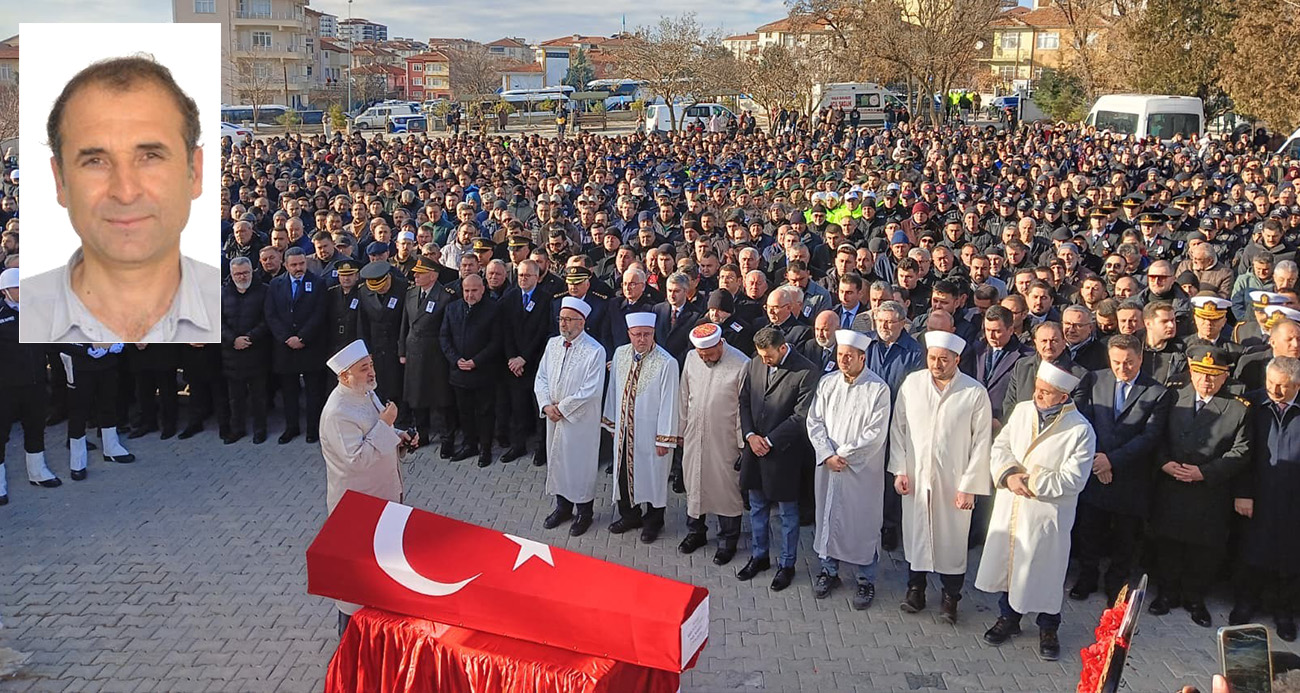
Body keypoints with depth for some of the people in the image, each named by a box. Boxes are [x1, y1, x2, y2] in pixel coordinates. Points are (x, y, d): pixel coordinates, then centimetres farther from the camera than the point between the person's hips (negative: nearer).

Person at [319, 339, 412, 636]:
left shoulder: (365, 393, 3)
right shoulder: (338, 413, -28)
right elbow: (357, 459, -32)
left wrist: (398, 436, 0)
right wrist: (385, 425, -29)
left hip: (382, 492, 9)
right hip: (357, 502, -9)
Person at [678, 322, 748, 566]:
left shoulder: (741, 365, -16)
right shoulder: (691, 358, 0)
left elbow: (744, 407, -11)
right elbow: (685, 397, 10)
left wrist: (743, 443, -8)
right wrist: (681, 431, 12)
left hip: (725, 441, -5)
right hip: (694, 436, 5)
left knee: (726, 489, 6)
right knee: (693, 483, 17)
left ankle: (727, 542, 21)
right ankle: (695, 531, 36)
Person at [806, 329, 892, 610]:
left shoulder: (878, 389, -11)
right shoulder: (827, 383, 3)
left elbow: (875, 434, -14)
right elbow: (814, 422, 2)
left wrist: (843, 454, -13)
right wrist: (827, 455, -11)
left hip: (863, 470, -4)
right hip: (828, 467, 4)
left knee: (864, 523, 4)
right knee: (828, 516, 14)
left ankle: (866, 580, 19)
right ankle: (829, 570, 31)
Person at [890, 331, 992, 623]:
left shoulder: (975, 392, -10)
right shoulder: (912, 383, -3)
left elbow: (981, 442, -7)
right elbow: (898, 427, 5)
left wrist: (969, 486, -8)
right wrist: (899, 470, 1)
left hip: (953, 481, -2)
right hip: (915, 477, 2)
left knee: (953, 539, 8)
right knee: (915, 533, 13)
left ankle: (950, 596, 26)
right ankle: (915, 589, 31)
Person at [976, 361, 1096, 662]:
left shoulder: (1080, 430, -16)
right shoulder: (1021, 410, 0)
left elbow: (1072, 480, -19)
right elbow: (1000, 446, 4)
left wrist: (1029, 482, -16)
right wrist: (1009, 474, -15)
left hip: (1047, 515, -4)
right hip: (1008, 509, 5)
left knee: (1046, 571, 9)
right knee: (1007, 562, 17)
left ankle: (1048, 629, 31)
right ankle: (1008, 617, 38)